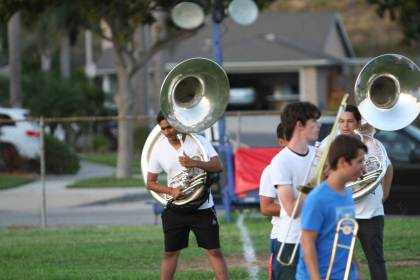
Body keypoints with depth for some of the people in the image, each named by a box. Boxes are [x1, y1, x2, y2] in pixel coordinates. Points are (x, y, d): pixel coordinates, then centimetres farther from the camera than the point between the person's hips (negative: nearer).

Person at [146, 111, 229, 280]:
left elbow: (218, 166, -16)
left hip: (203, 208, -2)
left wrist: (194, 163, -31)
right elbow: (150, 182, 2)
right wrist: (171, 191, -16)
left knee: (214, 251, -1)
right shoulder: (159, 149, -3)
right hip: (175, 210, 2)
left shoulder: (198, 141, -9)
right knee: (170, 252, 8)